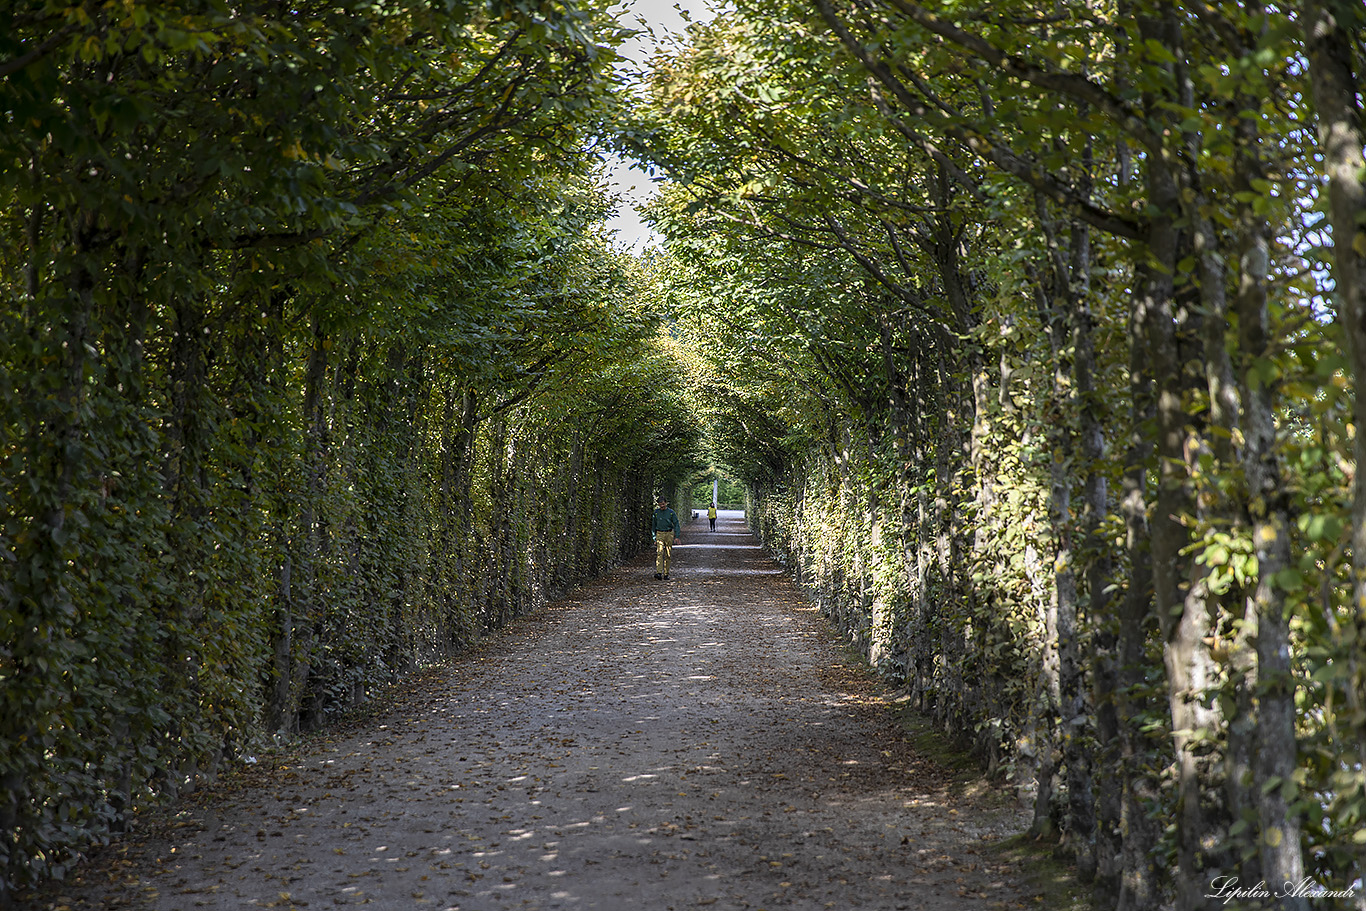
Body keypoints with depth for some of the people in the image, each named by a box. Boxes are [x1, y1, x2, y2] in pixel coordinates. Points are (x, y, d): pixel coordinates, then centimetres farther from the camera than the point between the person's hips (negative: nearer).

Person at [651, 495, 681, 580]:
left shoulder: (671, 512, 0)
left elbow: (676, 525, -1)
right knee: (659, 553, -15)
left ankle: (666, 573, 10)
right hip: (659, 534, 0)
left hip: (669, 534, 0)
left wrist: (677, 536, -11)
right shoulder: (656, 512, 6)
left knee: (668, 555, 2)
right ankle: (658, 573, -25)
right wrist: (654, 537, 11)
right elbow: (653, 525, 15)